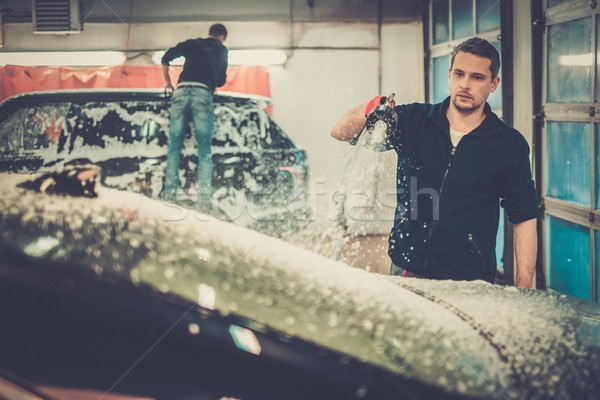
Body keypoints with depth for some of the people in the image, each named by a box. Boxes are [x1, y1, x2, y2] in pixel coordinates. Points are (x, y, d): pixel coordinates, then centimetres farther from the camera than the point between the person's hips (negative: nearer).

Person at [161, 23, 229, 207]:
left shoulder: (192, 43, 24)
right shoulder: (222, 50, 23)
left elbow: (166, 58, 18)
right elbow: (221, 80, 25)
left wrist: (167, 81, 30)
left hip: (181, 92, 2)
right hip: (203, 94, -1)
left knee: (174, 147, 2)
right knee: (204, 149, -1)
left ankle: (170, 194, -7)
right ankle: (204, 196, -13)